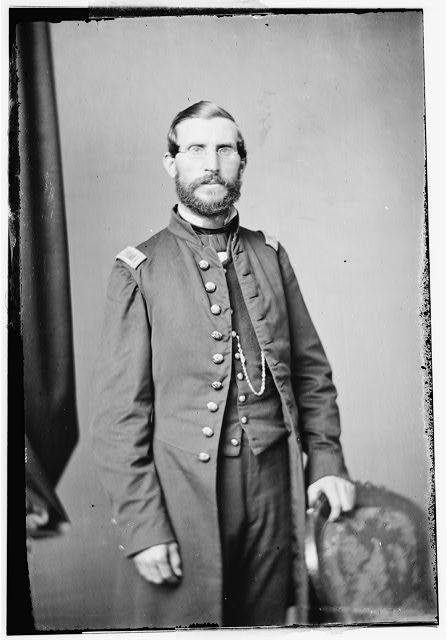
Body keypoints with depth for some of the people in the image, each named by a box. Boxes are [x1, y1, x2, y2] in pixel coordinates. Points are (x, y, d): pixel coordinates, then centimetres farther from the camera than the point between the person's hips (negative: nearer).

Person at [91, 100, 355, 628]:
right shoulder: (139, 270, -3)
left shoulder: (270, 255, 9)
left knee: (266, 621, 15)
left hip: (275, 485, 4)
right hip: (185, 490, -3)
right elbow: (120, 411, -6)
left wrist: (326, 460, 2)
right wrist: (142, 527, -10)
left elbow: (311, 368, 12)